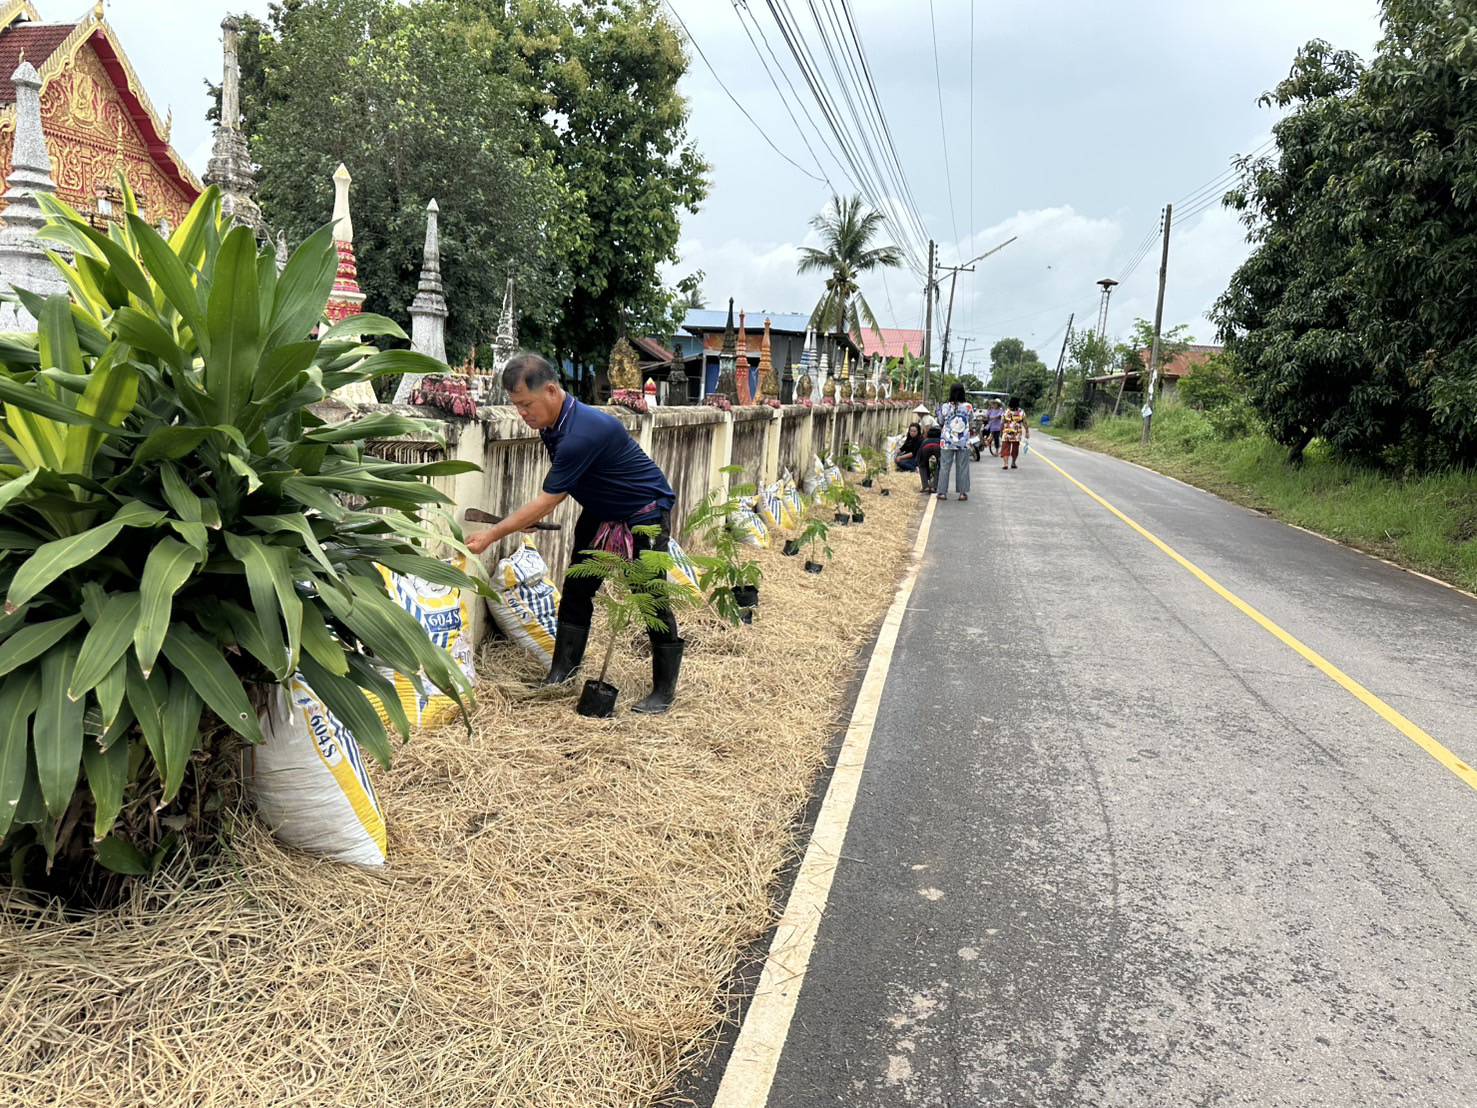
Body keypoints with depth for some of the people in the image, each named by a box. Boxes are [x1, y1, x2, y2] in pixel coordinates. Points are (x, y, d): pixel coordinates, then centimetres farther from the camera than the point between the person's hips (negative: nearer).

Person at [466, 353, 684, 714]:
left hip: (645, 512, -9)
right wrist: (534, 519, 1)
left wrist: (492, 535, -25)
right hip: (600, 512, 9)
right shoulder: (553, 423, -6)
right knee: (576, 589, 6)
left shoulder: (583, 432, -35)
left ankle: (665, 689, 5)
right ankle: (562, 672, 15)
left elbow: (547, 501, -30)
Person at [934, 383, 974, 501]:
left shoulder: (944, 407, -7)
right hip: (963, 442, 0)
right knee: (962, 467, 8)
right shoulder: (968, 407, -7)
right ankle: (963, 492, 9)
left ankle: (942, 492, 6)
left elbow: (941, 422, 4)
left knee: (944, 467, 6)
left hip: (947, 442, 0)